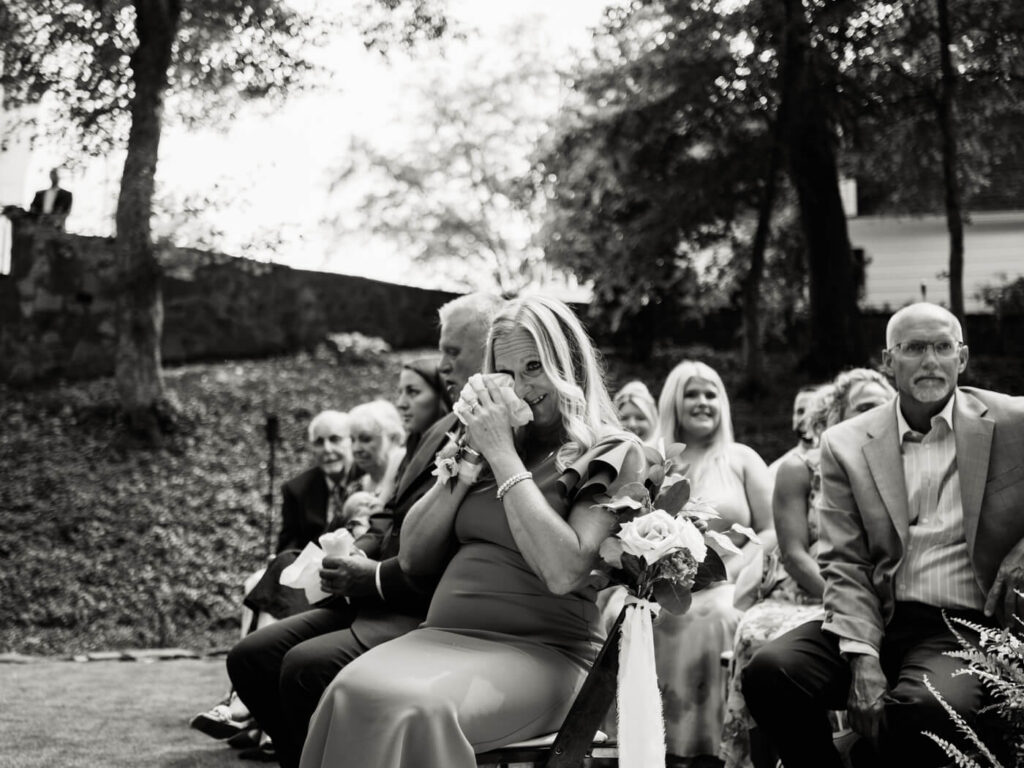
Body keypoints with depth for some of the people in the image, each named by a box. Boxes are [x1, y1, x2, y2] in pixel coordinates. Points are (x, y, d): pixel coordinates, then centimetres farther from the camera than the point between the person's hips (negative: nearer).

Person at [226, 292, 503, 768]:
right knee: (250, 657, 1)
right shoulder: (443, 429, 19)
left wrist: (377, 576, -15)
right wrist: (355, 556, 3)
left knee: (307, 667, -26)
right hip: (375, 601, 10)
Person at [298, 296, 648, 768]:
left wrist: (504, 456, -9)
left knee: (413, 709, -34)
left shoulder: (611, 454, 1)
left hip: (541, 653, -5)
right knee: (350, 694, -28)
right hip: (444, 637, 5)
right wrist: (468, 464, 5)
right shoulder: (491, 444, 18)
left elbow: (562, 571, -16)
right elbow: (413, 559, 16)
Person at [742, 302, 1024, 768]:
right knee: (769, 672, -24)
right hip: (879, 623, 3)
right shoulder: (847, 444, 7)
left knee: (921, 708, -34)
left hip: (966, 626, -2)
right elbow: (845, 564, 2)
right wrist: (862, 658, -13)